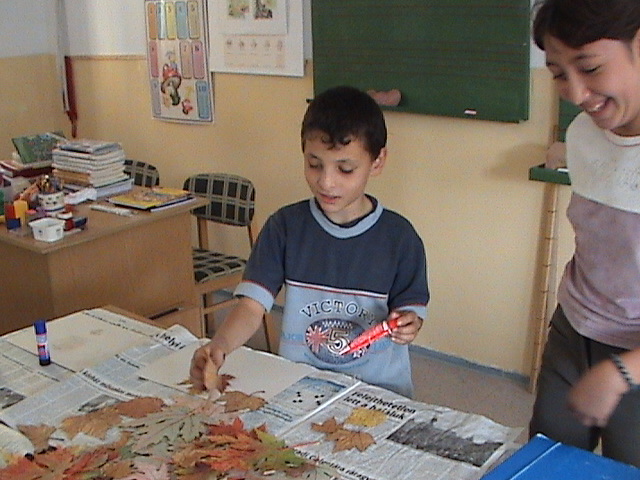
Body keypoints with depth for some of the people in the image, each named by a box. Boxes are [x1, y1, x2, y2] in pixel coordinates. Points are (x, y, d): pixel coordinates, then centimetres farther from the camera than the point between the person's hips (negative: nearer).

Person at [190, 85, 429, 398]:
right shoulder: (285, 226, -2)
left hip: (379, 388, 1)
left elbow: (410, 309, 6)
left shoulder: (398, 236, -3)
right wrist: (218, 346, -26)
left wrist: (408, 327, -16)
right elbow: (253, 306, -8)